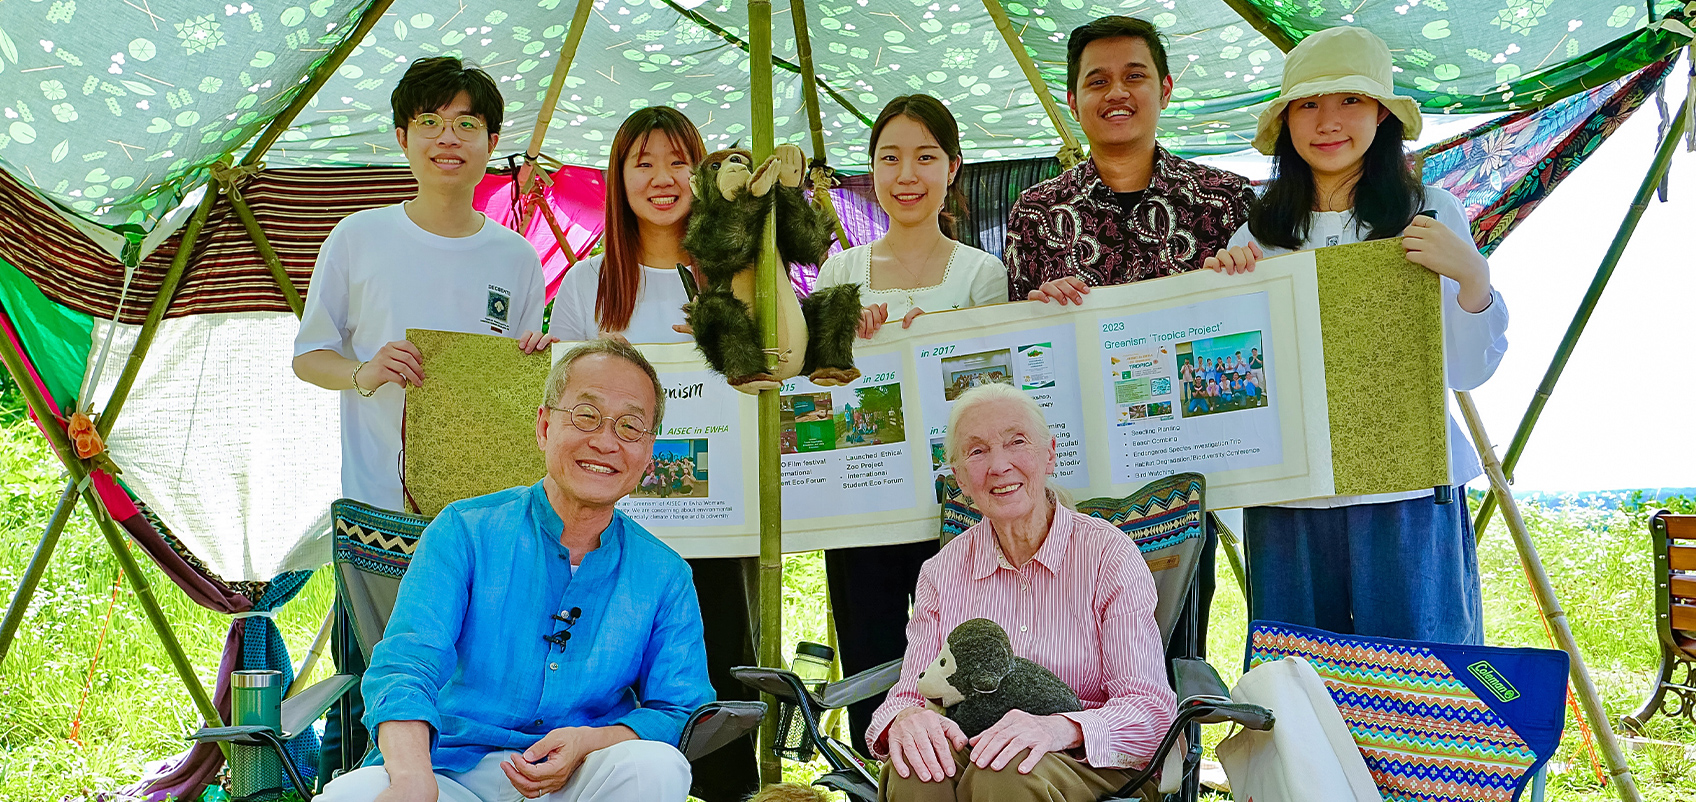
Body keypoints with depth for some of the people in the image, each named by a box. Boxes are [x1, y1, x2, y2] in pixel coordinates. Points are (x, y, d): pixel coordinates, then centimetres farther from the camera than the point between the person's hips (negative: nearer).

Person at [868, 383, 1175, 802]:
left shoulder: (1108, 554, -4)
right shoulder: (942, 572, 7)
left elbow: (1151, 708, -10)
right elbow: (911, 690, 4)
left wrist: (1063, 728, -31)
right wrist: (905, 717, -23)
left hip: (1092, 765, -1)